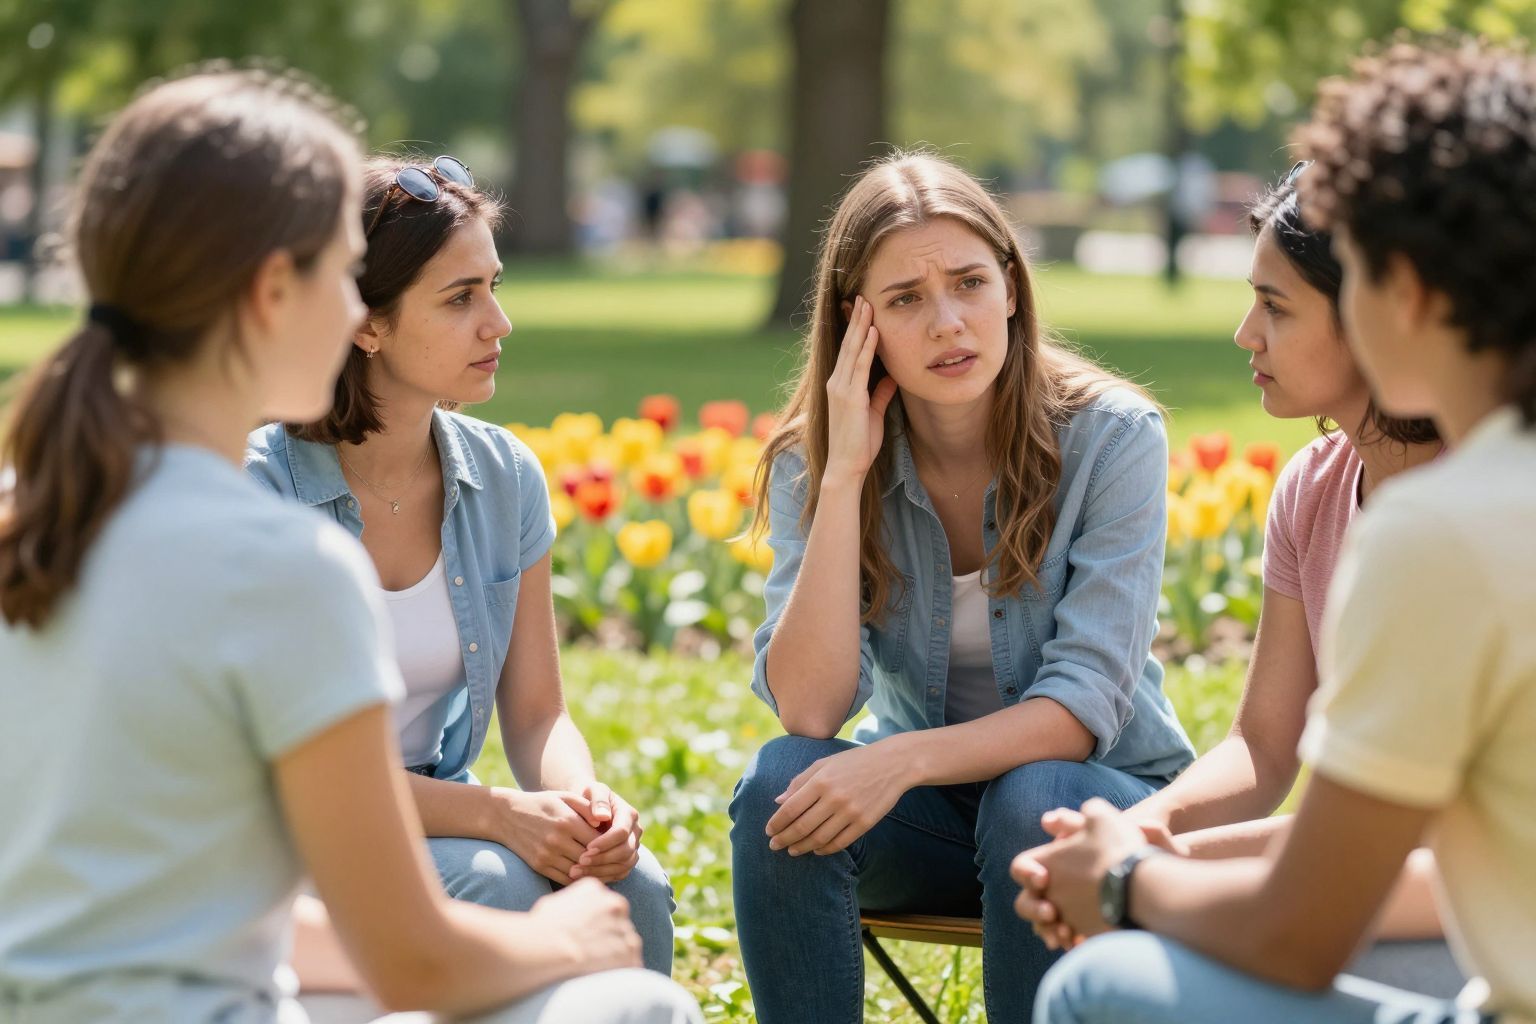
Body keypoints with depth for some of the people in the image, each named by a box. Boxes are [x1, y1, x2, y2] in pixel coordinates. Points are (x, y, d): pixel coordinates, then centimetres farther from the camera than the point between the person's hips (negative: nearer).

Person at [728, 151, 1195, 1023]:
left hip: (1106, 796, -2)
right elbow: (809, 711, -20)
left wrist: (906, 757, -36)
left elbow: (1085, 704, -20)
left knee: (1029, 805, -35)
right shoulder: (812, 464, -7)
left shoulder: (1112, 437, -15)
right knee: (779, 786, -27)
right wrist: (845, 476, -25)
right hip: (924, 802, 2)